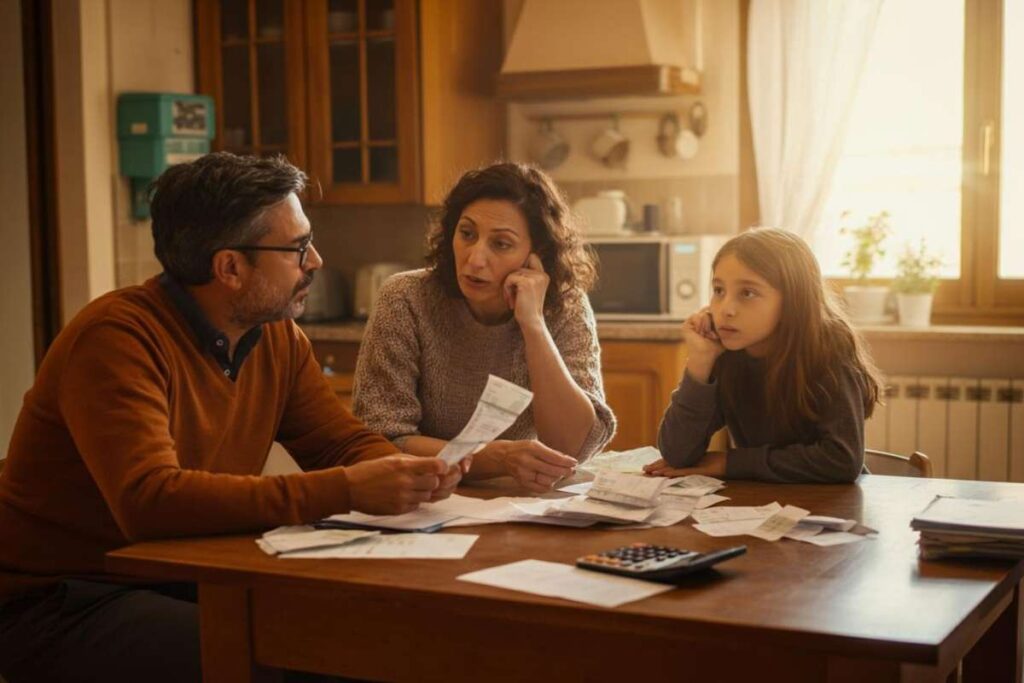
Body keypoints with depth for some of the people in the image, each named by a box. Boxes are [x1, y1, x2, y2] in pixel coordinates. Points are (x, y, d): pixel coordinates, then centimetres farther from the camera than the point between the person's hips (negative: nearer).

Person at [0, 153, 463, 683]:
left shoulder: (278, 338, 3)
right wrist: (344, 491, -36)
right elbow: (149, 500, -33)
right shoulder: (117, 337, -21)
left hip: (185, 583, 7)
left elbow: (346, 442, 7)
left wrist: (411, 476, -17)